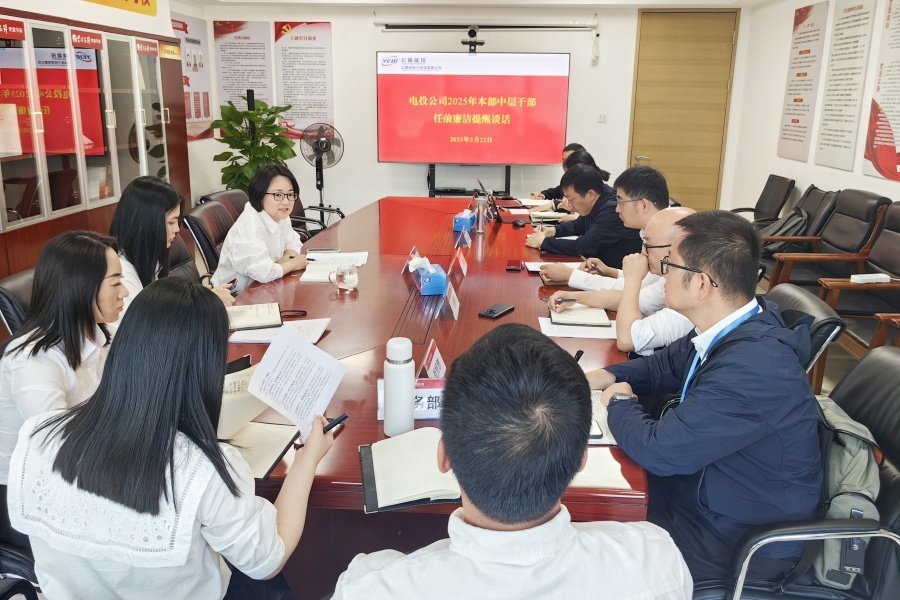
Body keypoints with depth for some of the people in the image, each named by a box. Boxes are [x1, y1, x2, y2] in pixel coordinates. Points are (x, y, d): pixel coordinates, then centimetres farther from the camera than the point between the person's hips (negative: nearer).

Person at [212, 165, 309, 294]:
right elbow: (263, 273, -33)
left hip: (261, 289, 7)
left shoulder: (281, 215, -2)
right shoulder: (250, 224, -26)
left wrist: (284, 261, -11)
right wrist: (293, 264, -15)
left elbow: (293, 244, 10)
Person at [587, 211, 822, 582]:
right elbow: (665, 366, 11)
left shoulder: (754, 367, -35)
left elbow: (657, 450, -30)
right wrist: (608, 376, -5)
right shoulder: (734, 327, -7)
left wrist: (619, 403, -10)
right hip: (707, 480, 8)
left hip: (743, 540, -8)